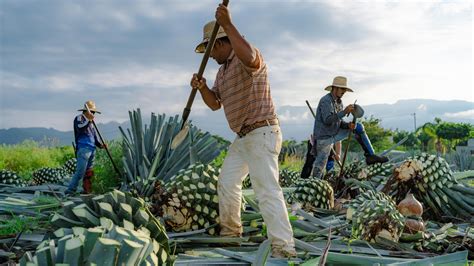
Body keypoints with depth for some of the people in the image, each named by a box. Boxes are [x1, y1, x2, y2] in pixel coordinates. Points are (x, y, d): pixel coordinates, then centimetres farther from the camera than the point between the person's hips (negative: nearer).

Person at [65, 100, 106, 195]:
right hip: (83, 149, -9)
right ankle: (70, 191, -12)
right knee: (80, 172, -14)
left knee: (89, 173, 9)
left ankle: (87, 191, 12)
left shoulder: (90, 123, 24)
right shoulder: (79, 118, 0)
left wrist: (100, 145, 8)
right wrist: (88, 120, -30)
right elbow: (80, 129, -21)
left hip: (92, 150, 9)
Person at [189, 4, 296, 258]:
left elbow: (248, 57, -41)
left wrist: (227, 24, -40)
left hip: (262, 133, -10)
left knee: (267, 189, -19)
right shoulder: (222, 70, 17)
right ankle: (230, 231, 36)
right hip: (242, 137, 10)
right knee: (226, 183, 18)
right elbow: (215, 103, 20)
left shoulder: (247, 59, -14)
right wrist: (202, 88, -1)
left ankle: (284, 248, -21)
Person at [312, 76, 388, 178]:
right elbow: (327, 120, -29)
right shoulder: (326, 101, -18)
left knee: (358, 127, 5)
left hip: (334, 134, 8)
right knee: (320, 166, -7)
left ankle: (370, 156, 3)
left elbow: (339, 122, 10)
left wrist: (348, 125, -11)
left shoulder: (339, 102, 8)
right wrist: (344, 112, -29)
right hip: (324, 138, -8)